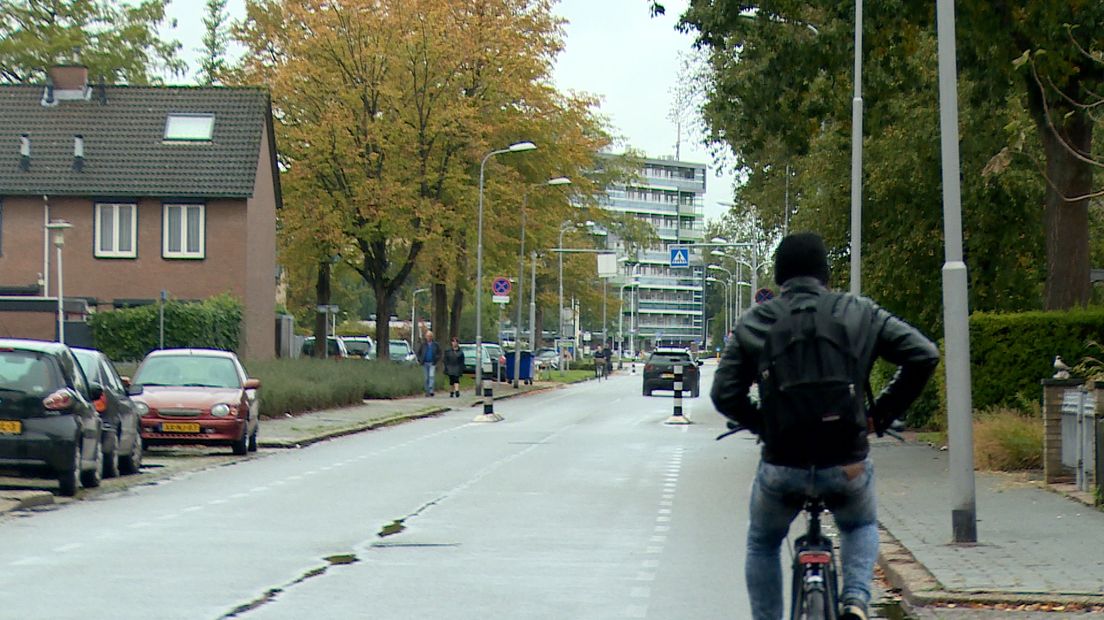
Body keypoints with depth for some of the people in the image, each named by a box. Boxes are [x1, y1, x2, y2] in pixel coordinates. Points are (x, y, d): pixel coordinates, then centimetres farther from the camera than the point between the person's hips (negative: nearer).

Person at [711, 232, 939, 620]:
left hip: (781, 467, 0)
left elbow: (725, 394, -3)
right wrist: (883, 413, 6)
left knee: (763, 544, 28)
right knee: (861, 527, 31)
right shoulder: (859, 313, 2)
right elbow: (924, 355, -3)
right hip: (847, 465, 0)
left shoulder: (754, 323, 1)